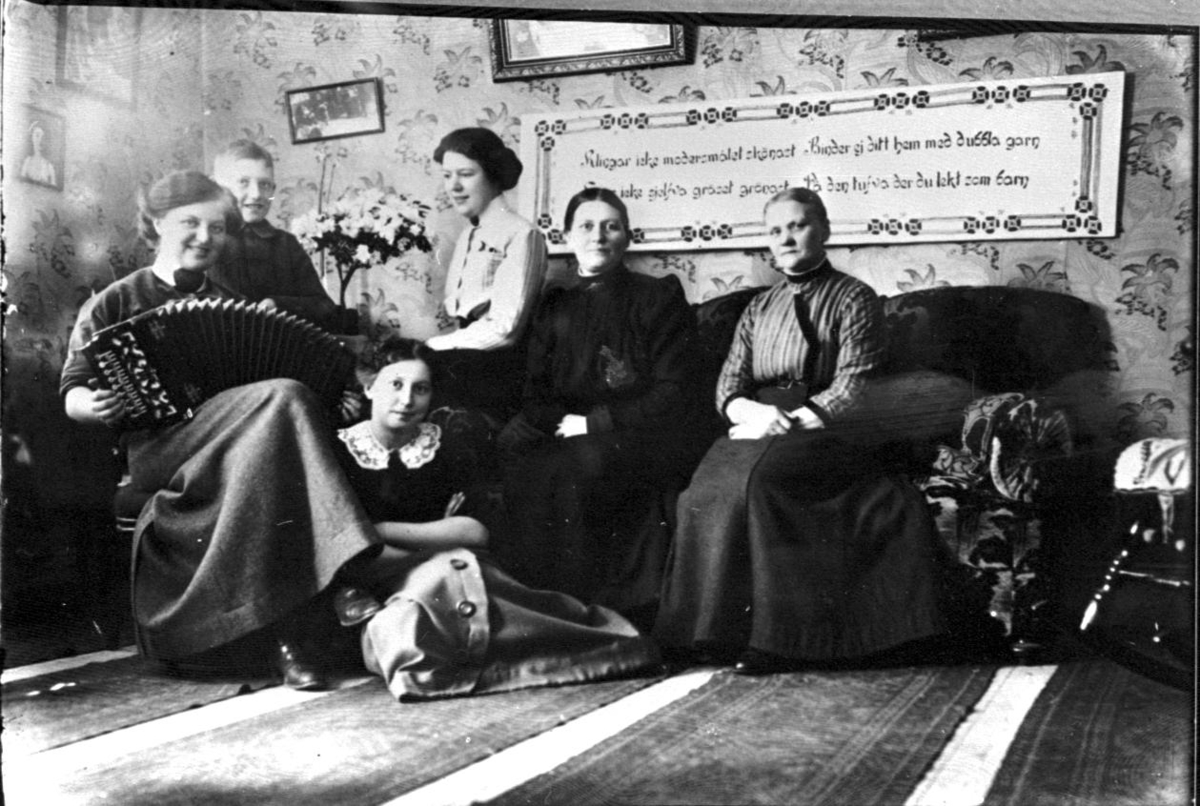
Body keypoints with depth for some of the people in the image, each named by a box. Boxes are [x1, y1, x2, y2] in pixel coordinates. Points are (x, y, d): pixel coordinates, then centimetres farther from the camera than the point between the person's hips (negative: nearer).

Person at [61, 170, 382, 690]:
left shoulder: (235, 308, 25)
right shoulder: (118, 303, 13)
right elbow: (72, 394, 11)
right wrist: (94, 407, -12)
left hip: (236, 445, 4)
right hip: (156, 452, -4)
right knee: (283, 400, -32)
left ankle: (291, 634, -33)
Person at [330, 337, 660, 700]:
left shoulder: (442, 445, 6)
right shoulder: (340, 451, 0)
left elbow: (477, 530, -6)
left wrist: (381, 530, -13)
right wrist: (441, 538, -19)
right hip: (373, 584, -1)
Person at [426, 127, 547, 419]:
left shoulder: (521, 234, -7)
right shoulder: (467, 237, 17)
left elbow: (505, 329, -15)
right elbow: (454, 317, 13)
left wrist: (430, 346, -9)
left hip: (495, 372, -6)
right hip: (456, 368, 6)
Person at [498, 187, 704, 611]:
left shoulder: (659, 295, 6)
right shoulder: (555, 306, 18)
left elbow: (671, 393, -3)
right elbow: (536, 394, 12)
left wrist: (594, 422, -11)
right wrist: (563, 423, -11)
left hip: (644, 434, -3)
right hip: (568, 434, 4)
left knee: (581, 464, -34)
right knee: (515, 459, -28)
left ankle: (580, 603, -22)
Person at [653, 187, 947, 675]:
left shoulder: (853, 299, 7)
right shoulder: (759, 308, 23)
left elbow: (848, 392, -4)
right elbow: (728, 385, 14)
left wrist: (788, 422, -14)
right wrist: (752, 412, -9)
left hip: (823, 434, -4)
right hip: (757, 431, 5)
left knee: (754, 477, -34)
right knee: (710, 482, -27)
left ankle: (769, 636, -28)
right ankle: (713, 630, -24)